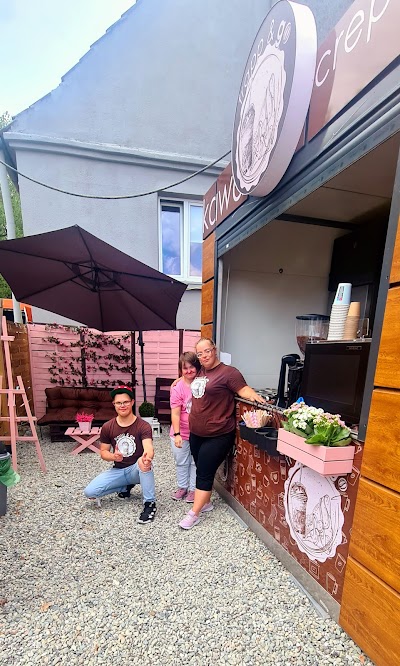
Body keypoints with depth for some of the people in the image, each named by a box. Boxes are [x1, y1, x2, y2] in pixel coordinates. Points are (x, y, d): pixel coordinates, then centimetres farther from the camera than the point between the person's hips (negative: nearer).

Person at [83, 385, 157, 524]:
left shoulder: (143, 426, -18)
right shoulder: (107, 427, -6)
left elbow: (149, 448, -32)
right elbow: (103, 452, 1)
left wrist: (147, 457, -57)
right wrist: (113, 456, -22)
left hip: (138, 469, -4)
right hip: (118, 470, 5)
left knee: (144, 462, -38)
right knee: (89, 492, -14)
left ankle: (150, 503, -19)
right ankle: (126, 486, 11)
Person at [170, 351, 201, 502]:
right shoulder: (178, 388, -18)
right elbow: (175, 413, -18)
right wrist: (177, 434, -22)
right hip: (181, 433, -1)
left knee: (196, 462, 16)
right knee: (181, 462, 18)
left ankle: (193, 488, 35)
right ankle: (182, 486, 39)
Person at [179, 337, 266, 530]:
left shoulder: (228, 372, -15)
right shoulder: (200, 372, 7)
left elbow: (244, 390, -21)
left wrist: (256, 397, -38)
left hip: (217, 435, -7)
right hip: (196, 433, 7)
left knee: (204, 474, 3)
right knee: (201, 470, 20)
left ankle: (194, 514, 19)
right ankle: (205, 503, 40)